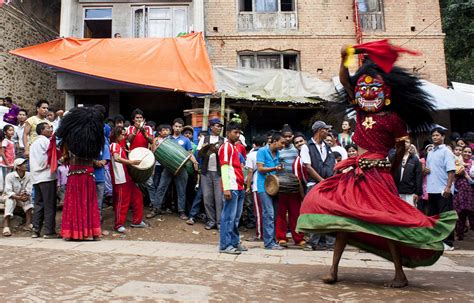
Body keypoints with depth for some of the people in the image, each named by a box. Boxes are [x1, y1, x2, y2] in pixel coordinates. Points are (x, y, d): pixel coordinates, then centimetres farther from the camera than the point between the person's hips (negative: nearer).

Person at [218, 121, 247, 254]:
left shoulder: (234, 148, 22)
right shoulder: (226, 147, -6)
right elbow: (224, 168, -14)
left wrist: (242, 185, 18)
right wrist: (227, 188, -20)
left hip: (239, 188, 9)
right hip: (232, 188, -9)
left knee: (236, 217, 13)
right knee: (229, 216, -6)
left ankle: (234, 242, 21)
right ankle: (225, 245, 0)